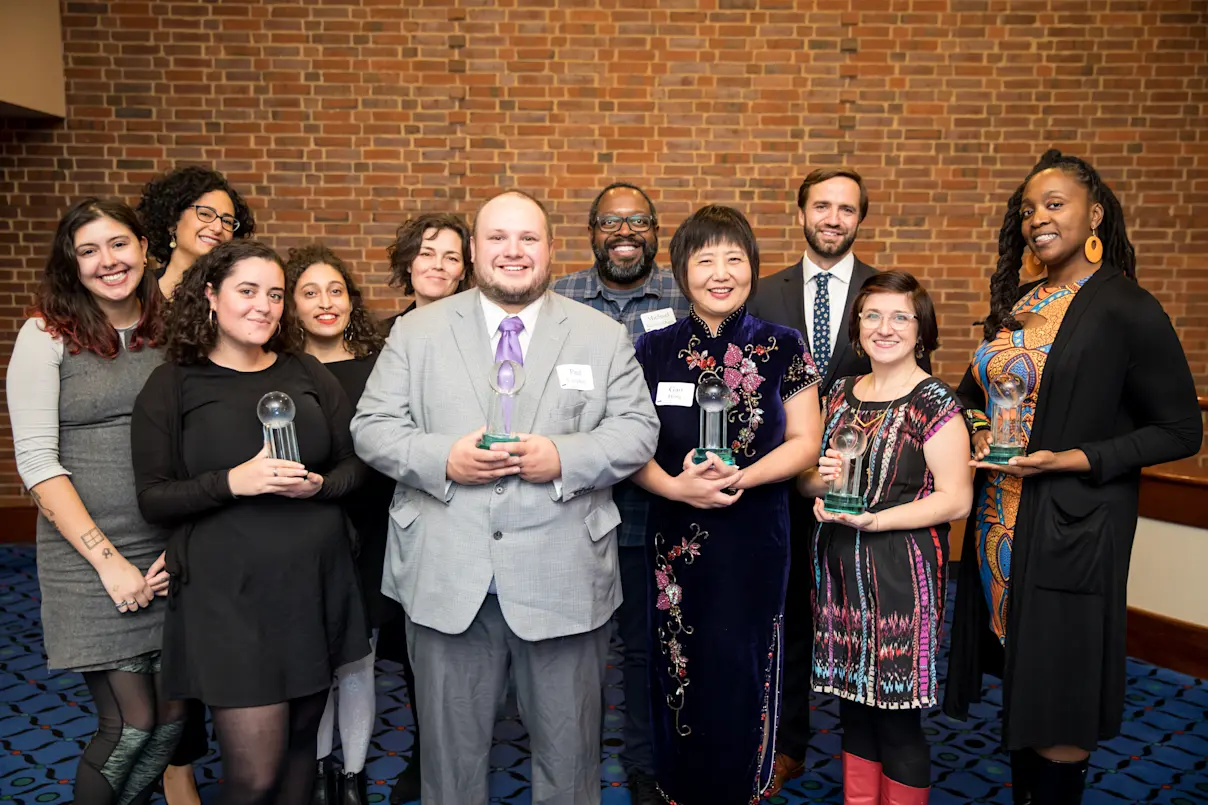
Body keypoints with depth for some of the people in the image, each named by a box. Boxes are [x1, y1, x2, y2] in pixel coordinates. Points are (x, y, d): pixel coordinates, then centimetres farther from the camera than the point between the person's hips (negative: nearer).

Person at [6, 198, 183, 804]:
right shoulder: (47, 336, -3)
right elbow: (37, 463, -7)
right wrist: (109, 560, -11)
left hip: (173, 558, 3)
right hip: (90, 562, -3)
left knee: (171, 717, 8)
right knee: (131, 723, -1)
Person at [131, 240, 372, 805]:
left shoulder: (307, 374, 8)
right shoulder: (173, 385, -1)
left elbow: (355, 464, 9)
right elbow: (153, 499, -4)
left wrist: (319, 484, -11)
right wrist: (232, 482, -19)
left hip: (316, 583, 4)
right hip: (229, 594, -3)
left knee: (301, 742, 15)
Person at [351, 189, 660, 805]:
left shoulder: (603, 336, 4)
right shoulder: (417, 331, 5)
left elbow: (637, 429, 0)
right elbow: (371, 427, 2)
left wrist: (564, 457, -17)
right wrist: (442, 458, -16)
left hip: (564, 582, 0)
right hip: (446, 581, 1)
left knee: (569, 748, 17)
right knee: (451, 746, 18)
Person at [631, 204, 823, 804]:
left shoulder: (782, 348, 0)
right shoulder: (654, 351, 1)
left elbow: (804, 442, -1)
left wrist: (740, 477, -17)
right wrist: (673, 485, -18)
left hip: (756, 537, 0)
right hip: (677, 535, 1)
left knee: (743, 675, 7)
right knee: (681, 674, 9)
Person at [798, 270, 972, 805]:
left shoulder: (934, 402, -8)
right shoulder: (841, 393, 10)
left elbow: (955, 499, -14)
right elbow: (808, 477, 16)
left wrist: (871, 519, -20)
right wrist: (821, 480, -7)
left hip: (902, 574, -5)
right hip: (840, 568, 5)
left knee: (898, 718, 4)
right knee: (854, 708, 15)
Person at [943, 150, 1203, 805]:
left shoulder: (1126, 309, -10)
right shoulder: (1017, 303, 8)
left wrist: (1072, 459, -18)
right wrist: (976, 429, -1)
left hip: (1073, 527, -6)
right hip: (1000, 519, 6)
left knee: (1058, 696, 5)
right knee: (1019, 681, 17)